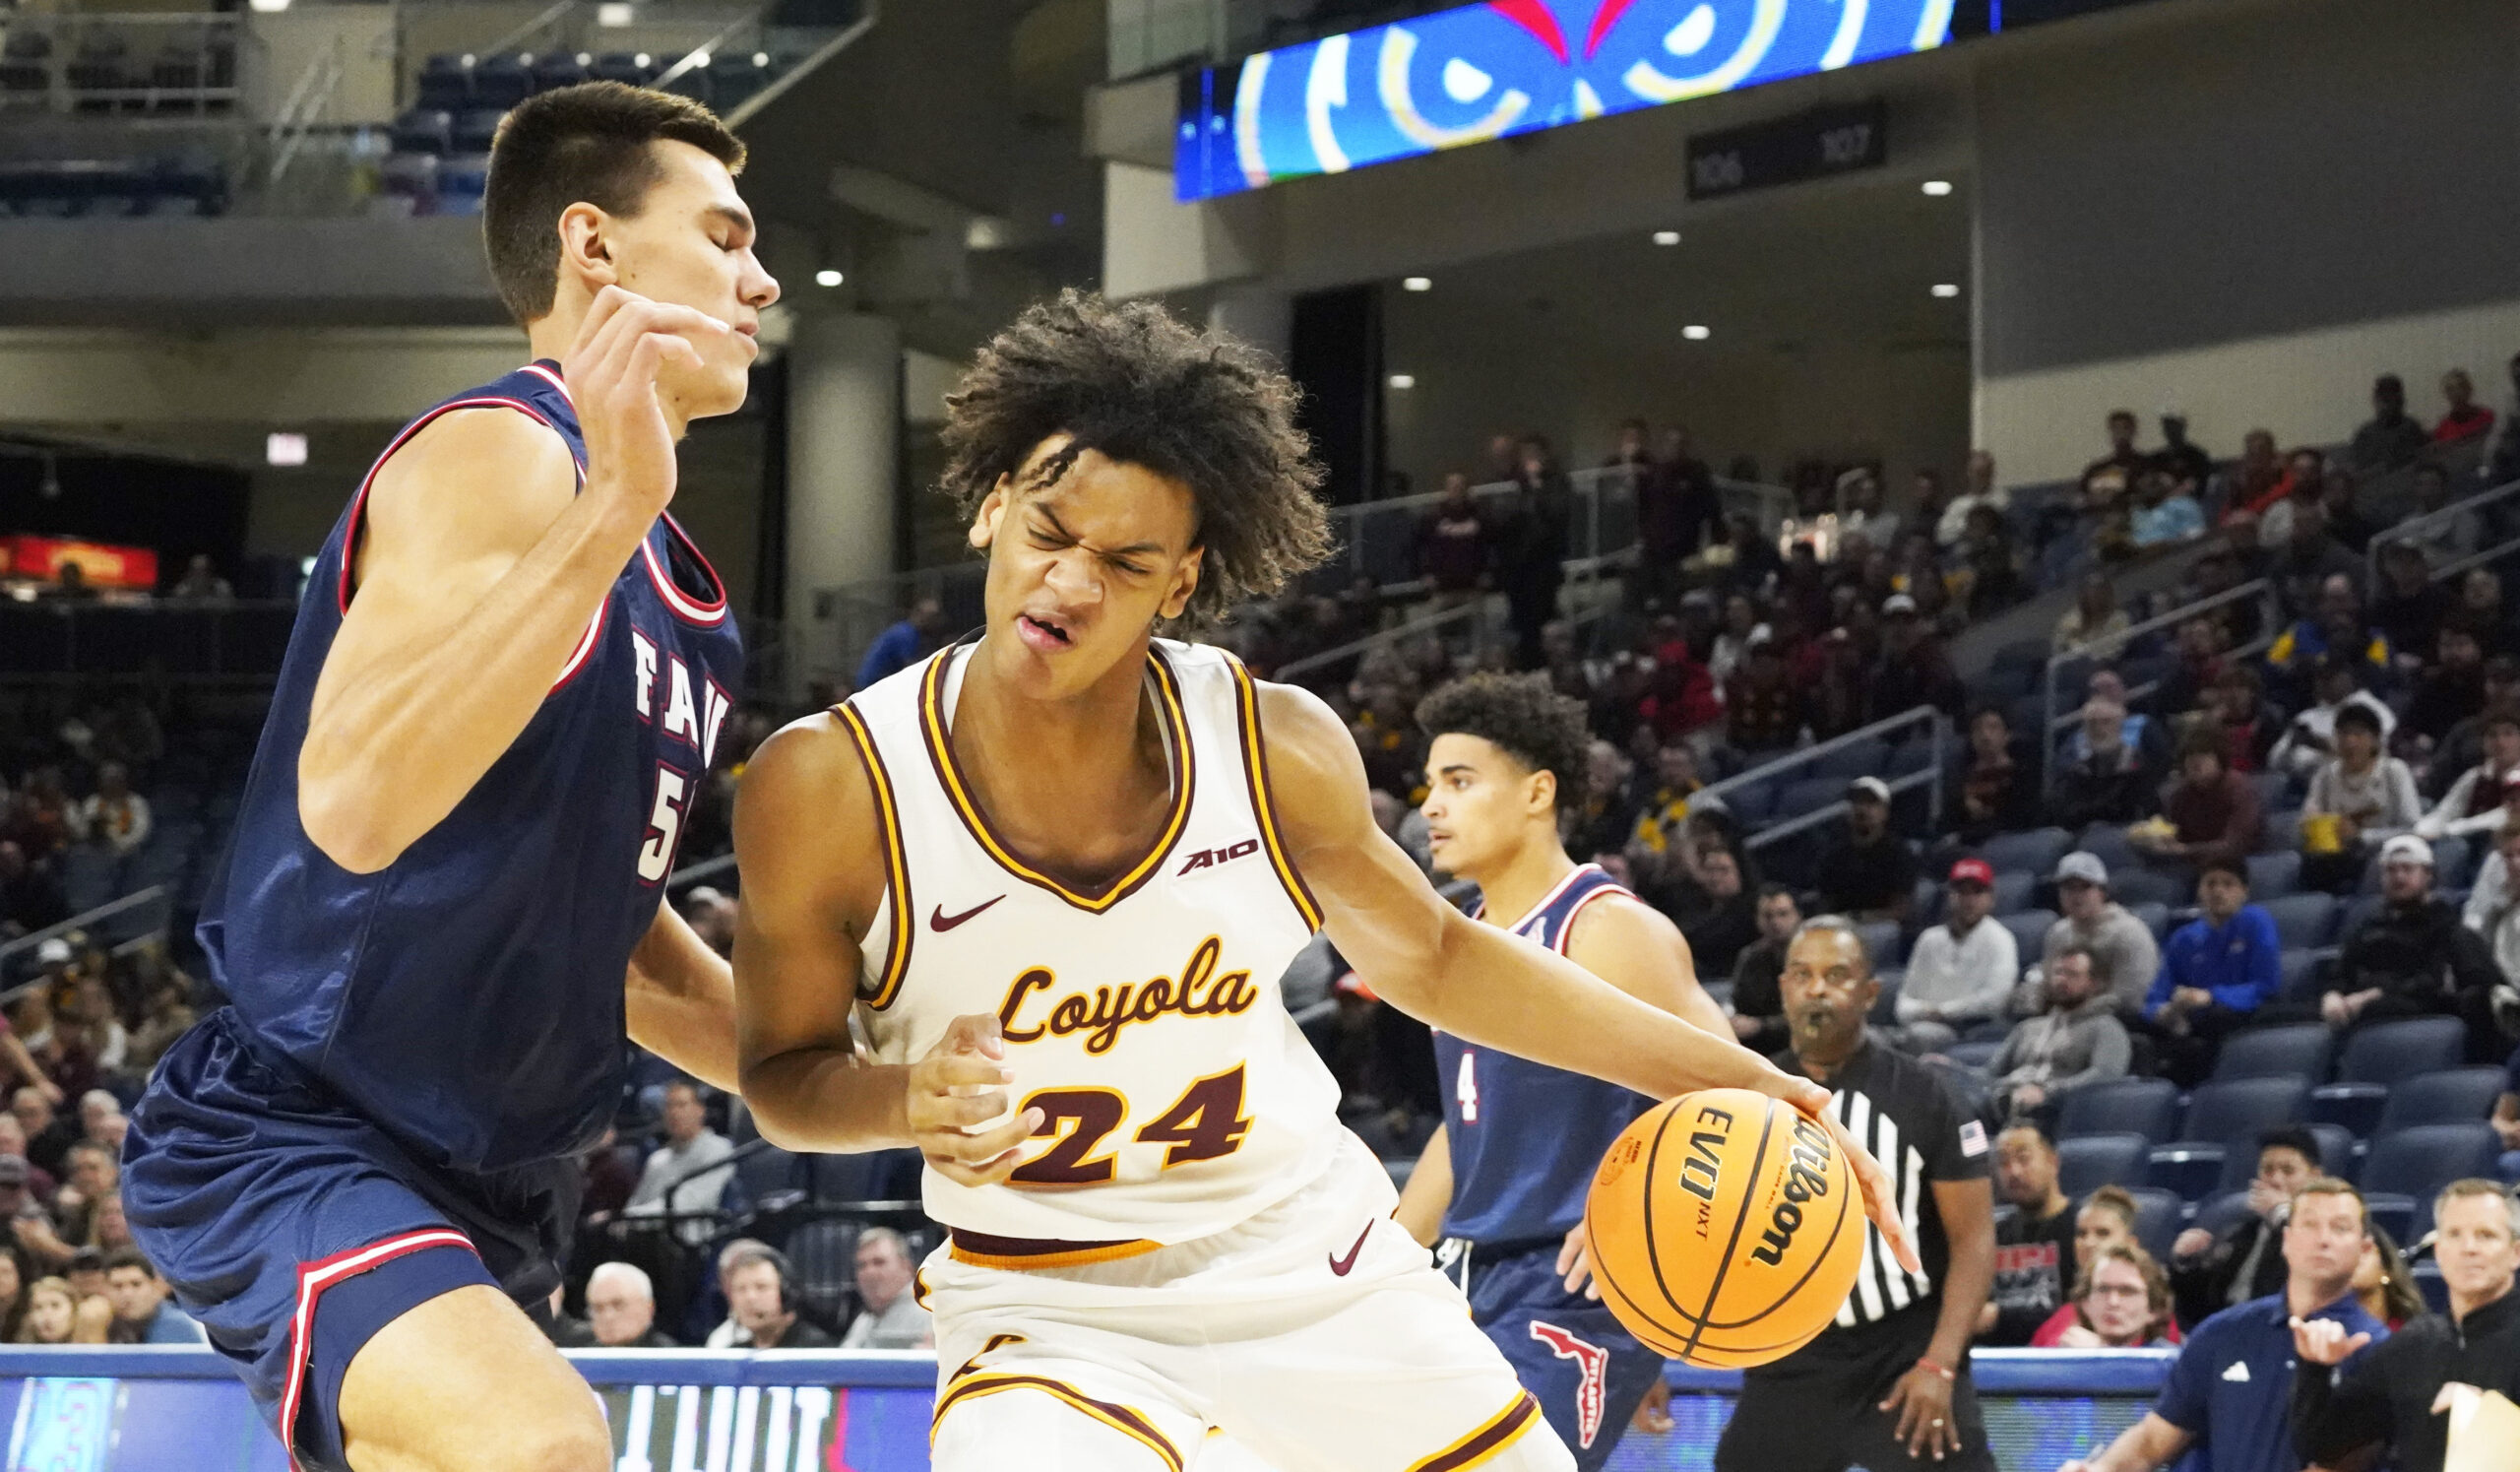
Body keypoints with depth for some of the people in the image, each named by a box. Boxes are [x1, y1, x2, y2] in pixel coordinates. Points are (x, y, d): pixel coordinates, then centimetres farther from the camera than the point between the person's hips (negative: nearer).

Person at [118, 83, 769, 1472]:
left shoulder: (671, 580, 14)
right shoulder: (499, 455, -13)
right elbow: (353, 805, -30)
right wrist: (612, 512, -35)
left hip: (485, 1186, 10)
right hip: (291, 1145, -10)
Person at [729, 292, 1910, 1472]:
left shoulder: (1275, 748, -12)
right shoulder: (829, 787, -18)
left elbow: (1431, 959, 8)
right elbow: (783, 1071, -2)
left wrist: (1724, 1077, 3)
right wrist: (906, 1102, -25)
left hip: (1326, 1277, 3)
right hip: (1054, 1318, -3)